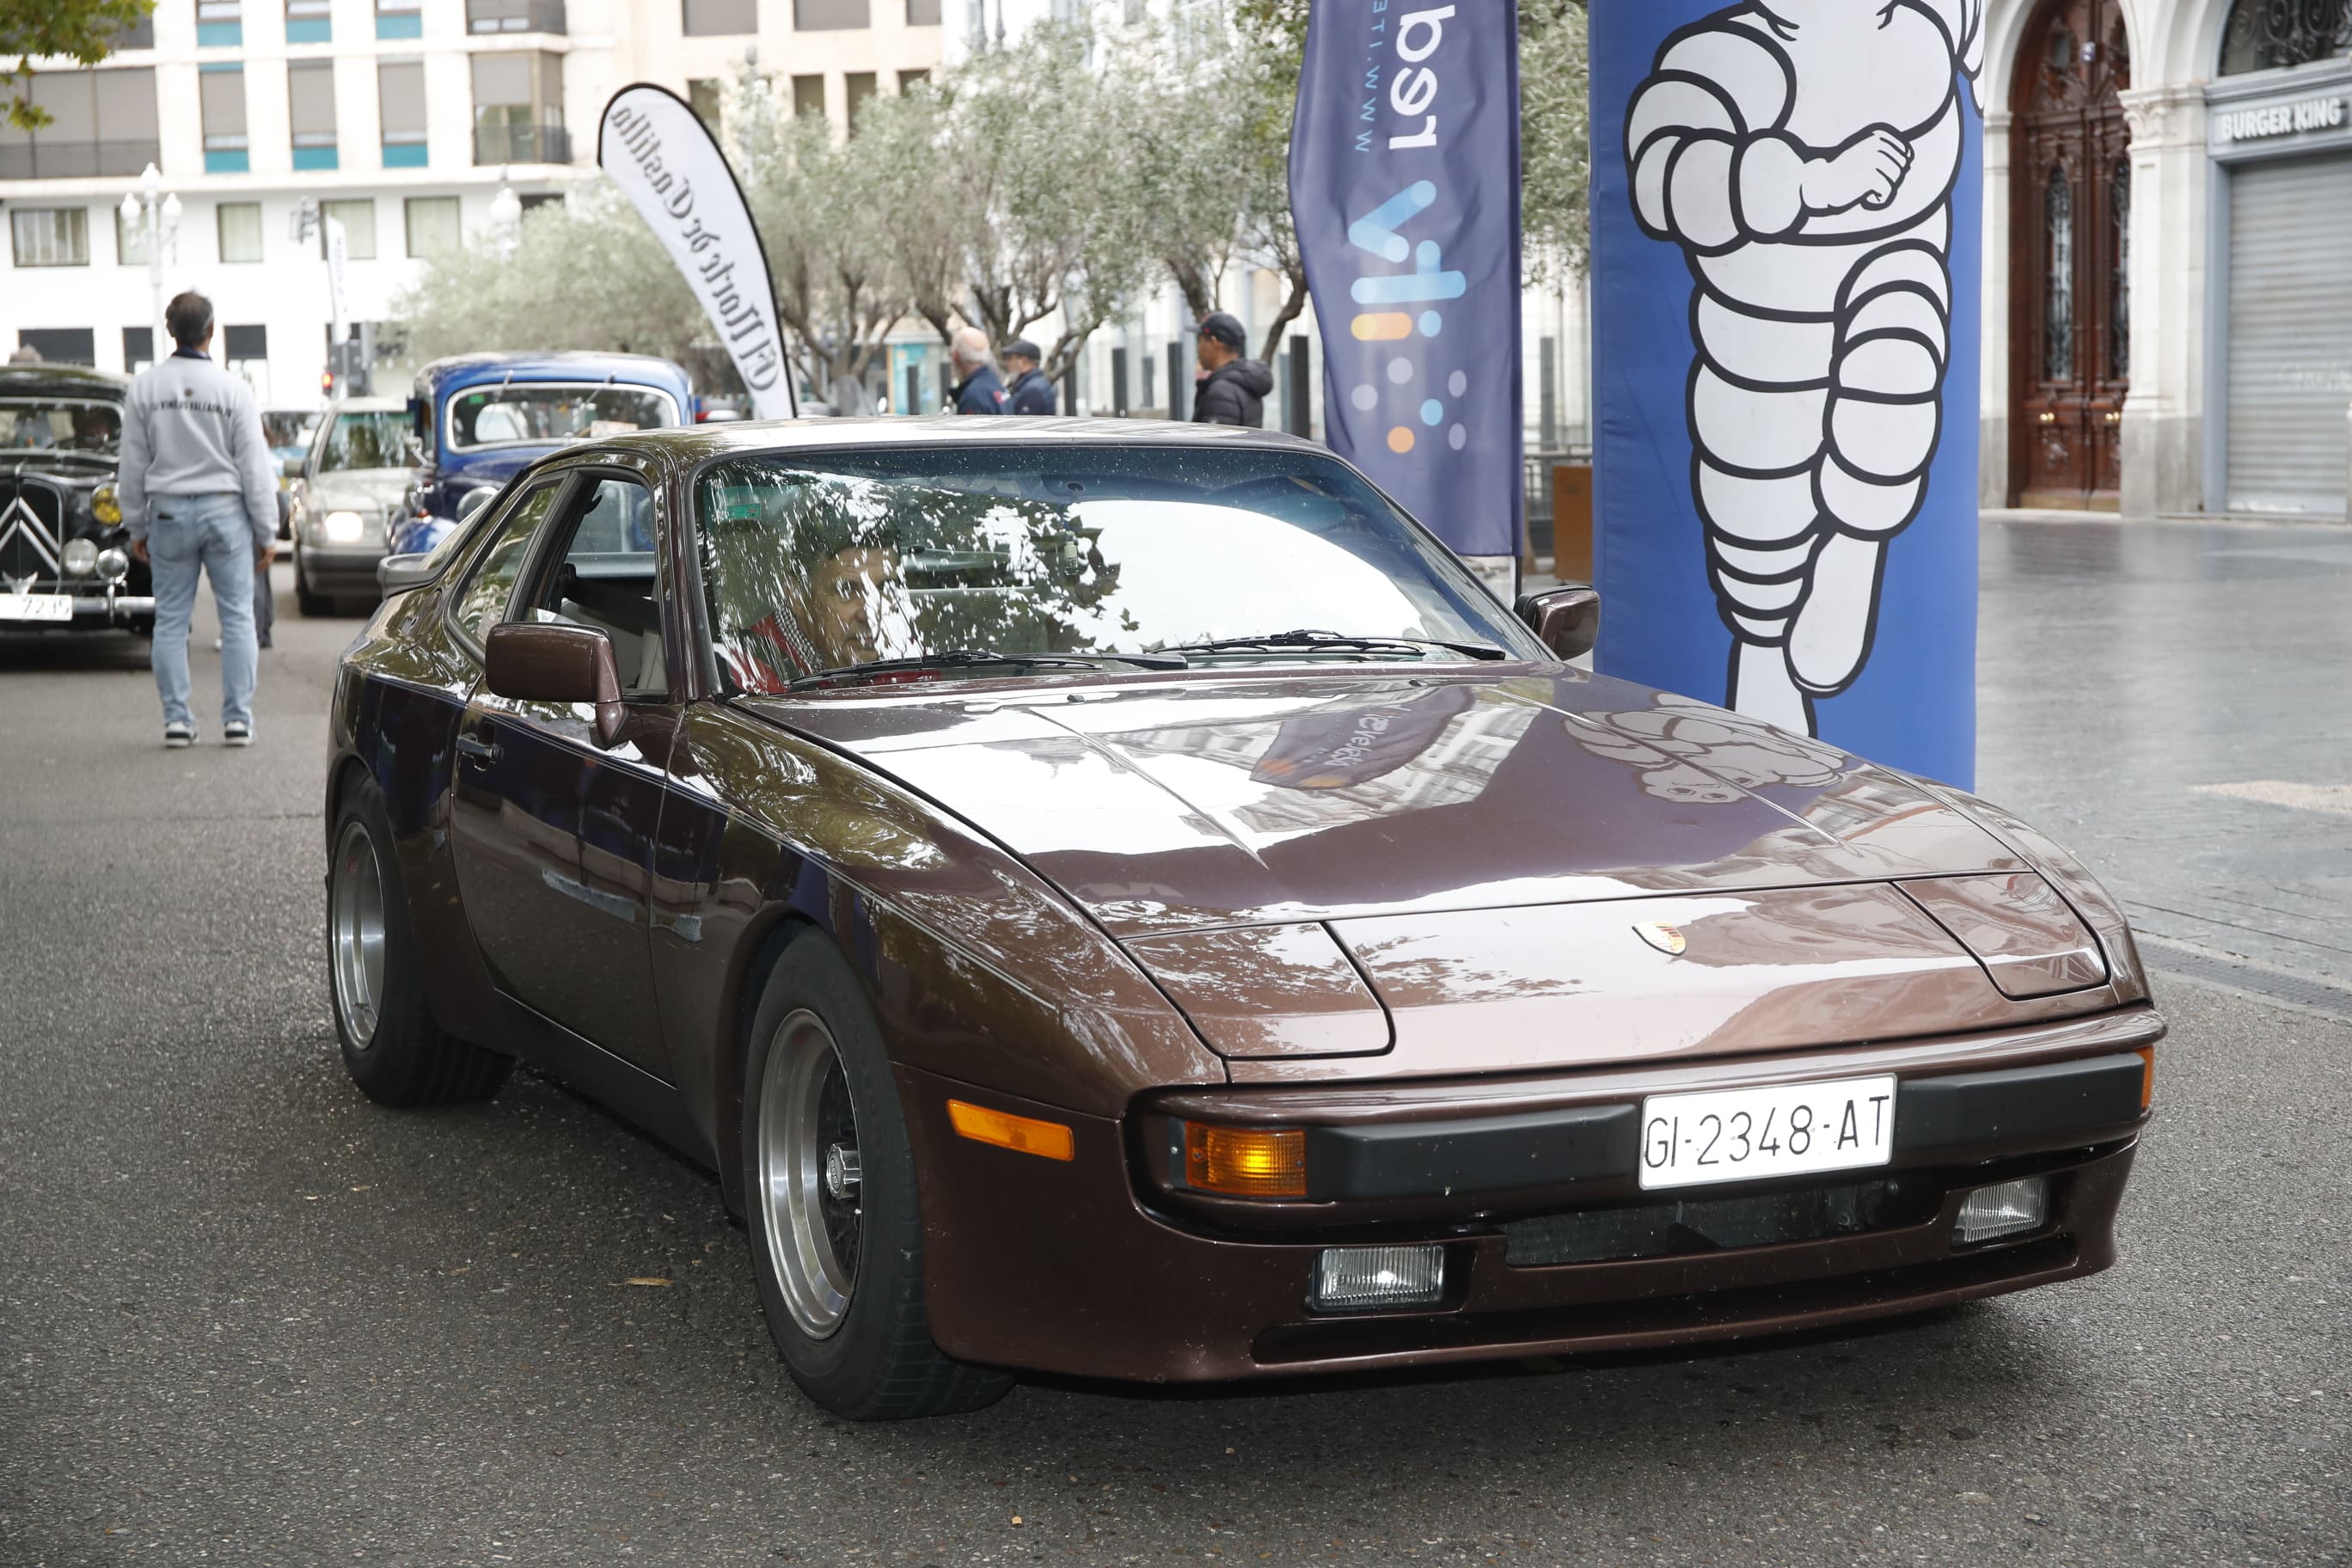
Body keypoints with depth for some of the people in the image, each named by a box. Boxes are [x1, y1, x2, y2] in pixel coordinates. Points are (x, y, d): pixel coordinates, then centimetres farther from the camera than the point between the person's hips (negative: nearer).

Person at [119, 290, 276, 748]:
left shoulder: (144, 388, 0)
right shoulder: (233, 389, -6)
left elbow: (133, 465, 4)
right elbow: (255, 466, -5)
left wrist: (136, 527, 13)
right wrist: (267, 533, 1)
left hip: (169, 512, 2)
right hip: (225, 509, -2)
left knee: (171, 619, 7)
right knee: (237, 616, 4)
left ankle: (176, 718, 6)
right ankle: (237, 718, 1)